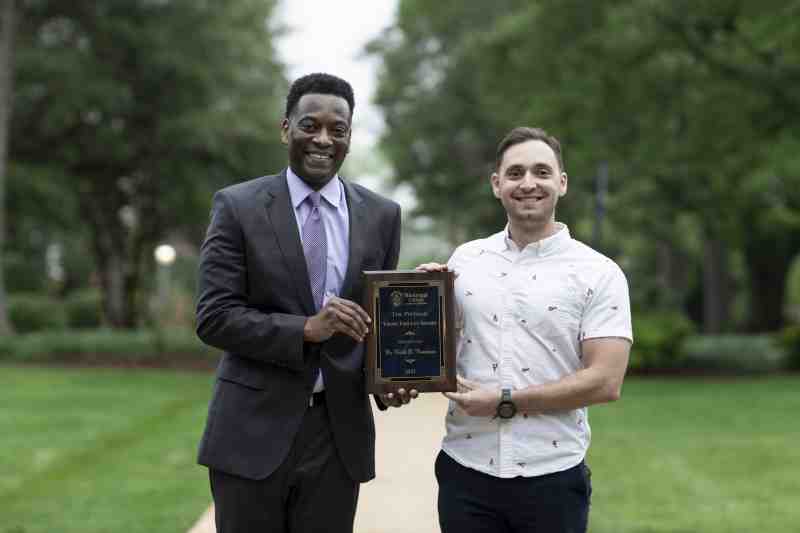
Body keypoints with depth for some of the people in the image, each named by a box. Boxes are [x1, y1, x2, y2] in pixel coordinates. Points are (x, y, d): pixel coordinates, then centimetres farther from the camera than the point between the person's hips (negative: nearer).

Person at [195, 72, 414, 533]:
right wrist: (306, 329, -21)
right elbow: (214, 318, -8)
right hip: (254, 430, -2)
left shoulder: (382, 215, 6)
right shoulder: (238, 206, -3)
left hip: (340, 432, 3)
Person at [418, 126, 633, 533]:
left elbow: (605, 382, -11)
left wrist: (504, 402, -13)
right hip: (465, 470, 2)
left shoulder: (599, 274, -4)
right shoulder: (465, 259, 6)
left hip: (553, 478, -2)